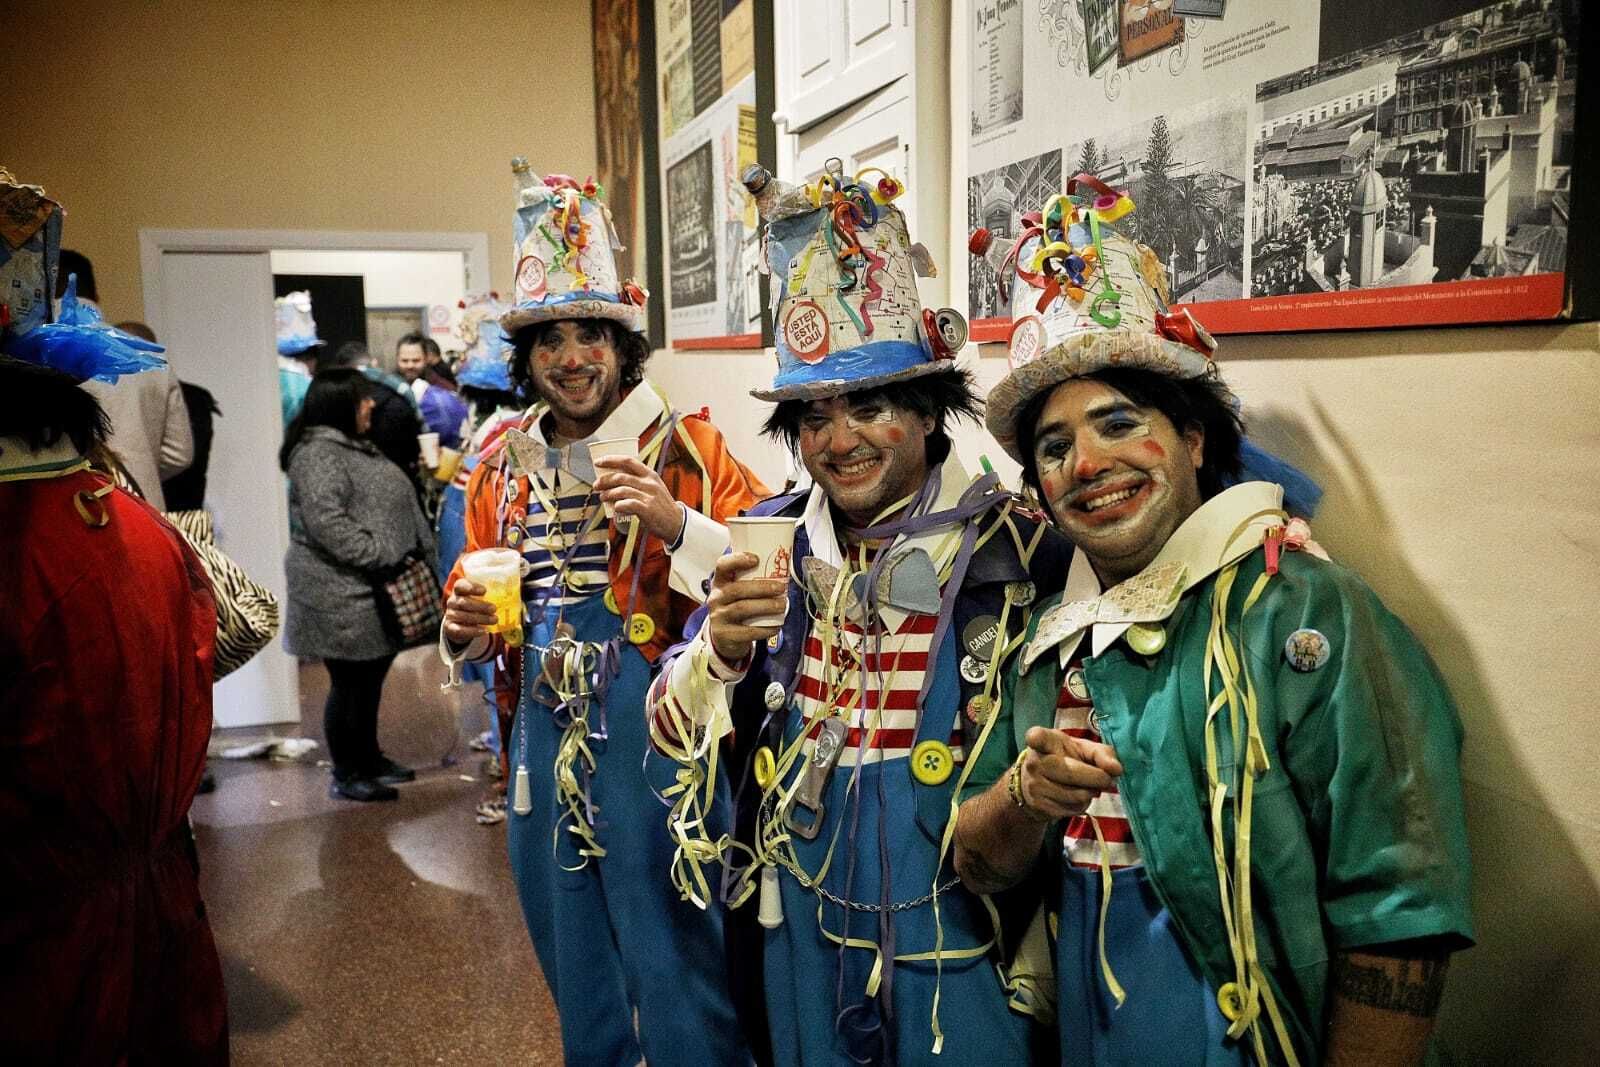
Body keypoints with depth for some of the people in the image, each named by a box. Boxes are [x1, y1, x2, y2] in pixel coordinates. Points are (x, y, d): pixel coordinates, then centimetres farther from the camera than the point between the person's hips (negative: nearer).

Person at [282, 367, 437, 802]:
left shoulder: (355, 447, 18)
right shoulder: (318, 453, -15)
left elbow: (393, 510, 25)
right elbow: (327, 524, -25)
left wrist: (419, 551, 17)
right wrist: (381, 557, -21)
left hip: (373, 594, 10)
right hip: (343, 597, -10)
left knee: (370, 680, 17)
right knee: (349, 683, -1)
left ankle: (369, 758, 30)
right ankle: (346, 775, 11)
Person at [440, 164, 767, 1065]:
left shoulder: (687, 447, -6)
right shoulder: (502, 469, 8)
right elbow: (471, 606, 18)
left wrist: (678, 526, -24)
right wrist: (466, 627, -4)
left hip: (659, 751, -5)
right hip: (546, 755, 5)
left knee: (681, 991, 7)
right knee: (579, 986, 23)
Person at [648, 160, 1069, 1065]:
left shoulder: (1016, 544, -14)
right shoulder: (769, 545, -2)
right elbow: (676, 735, -1)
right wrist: (722, 652, -19)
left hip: (957, 938, -3)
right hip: (803, 931, 4)